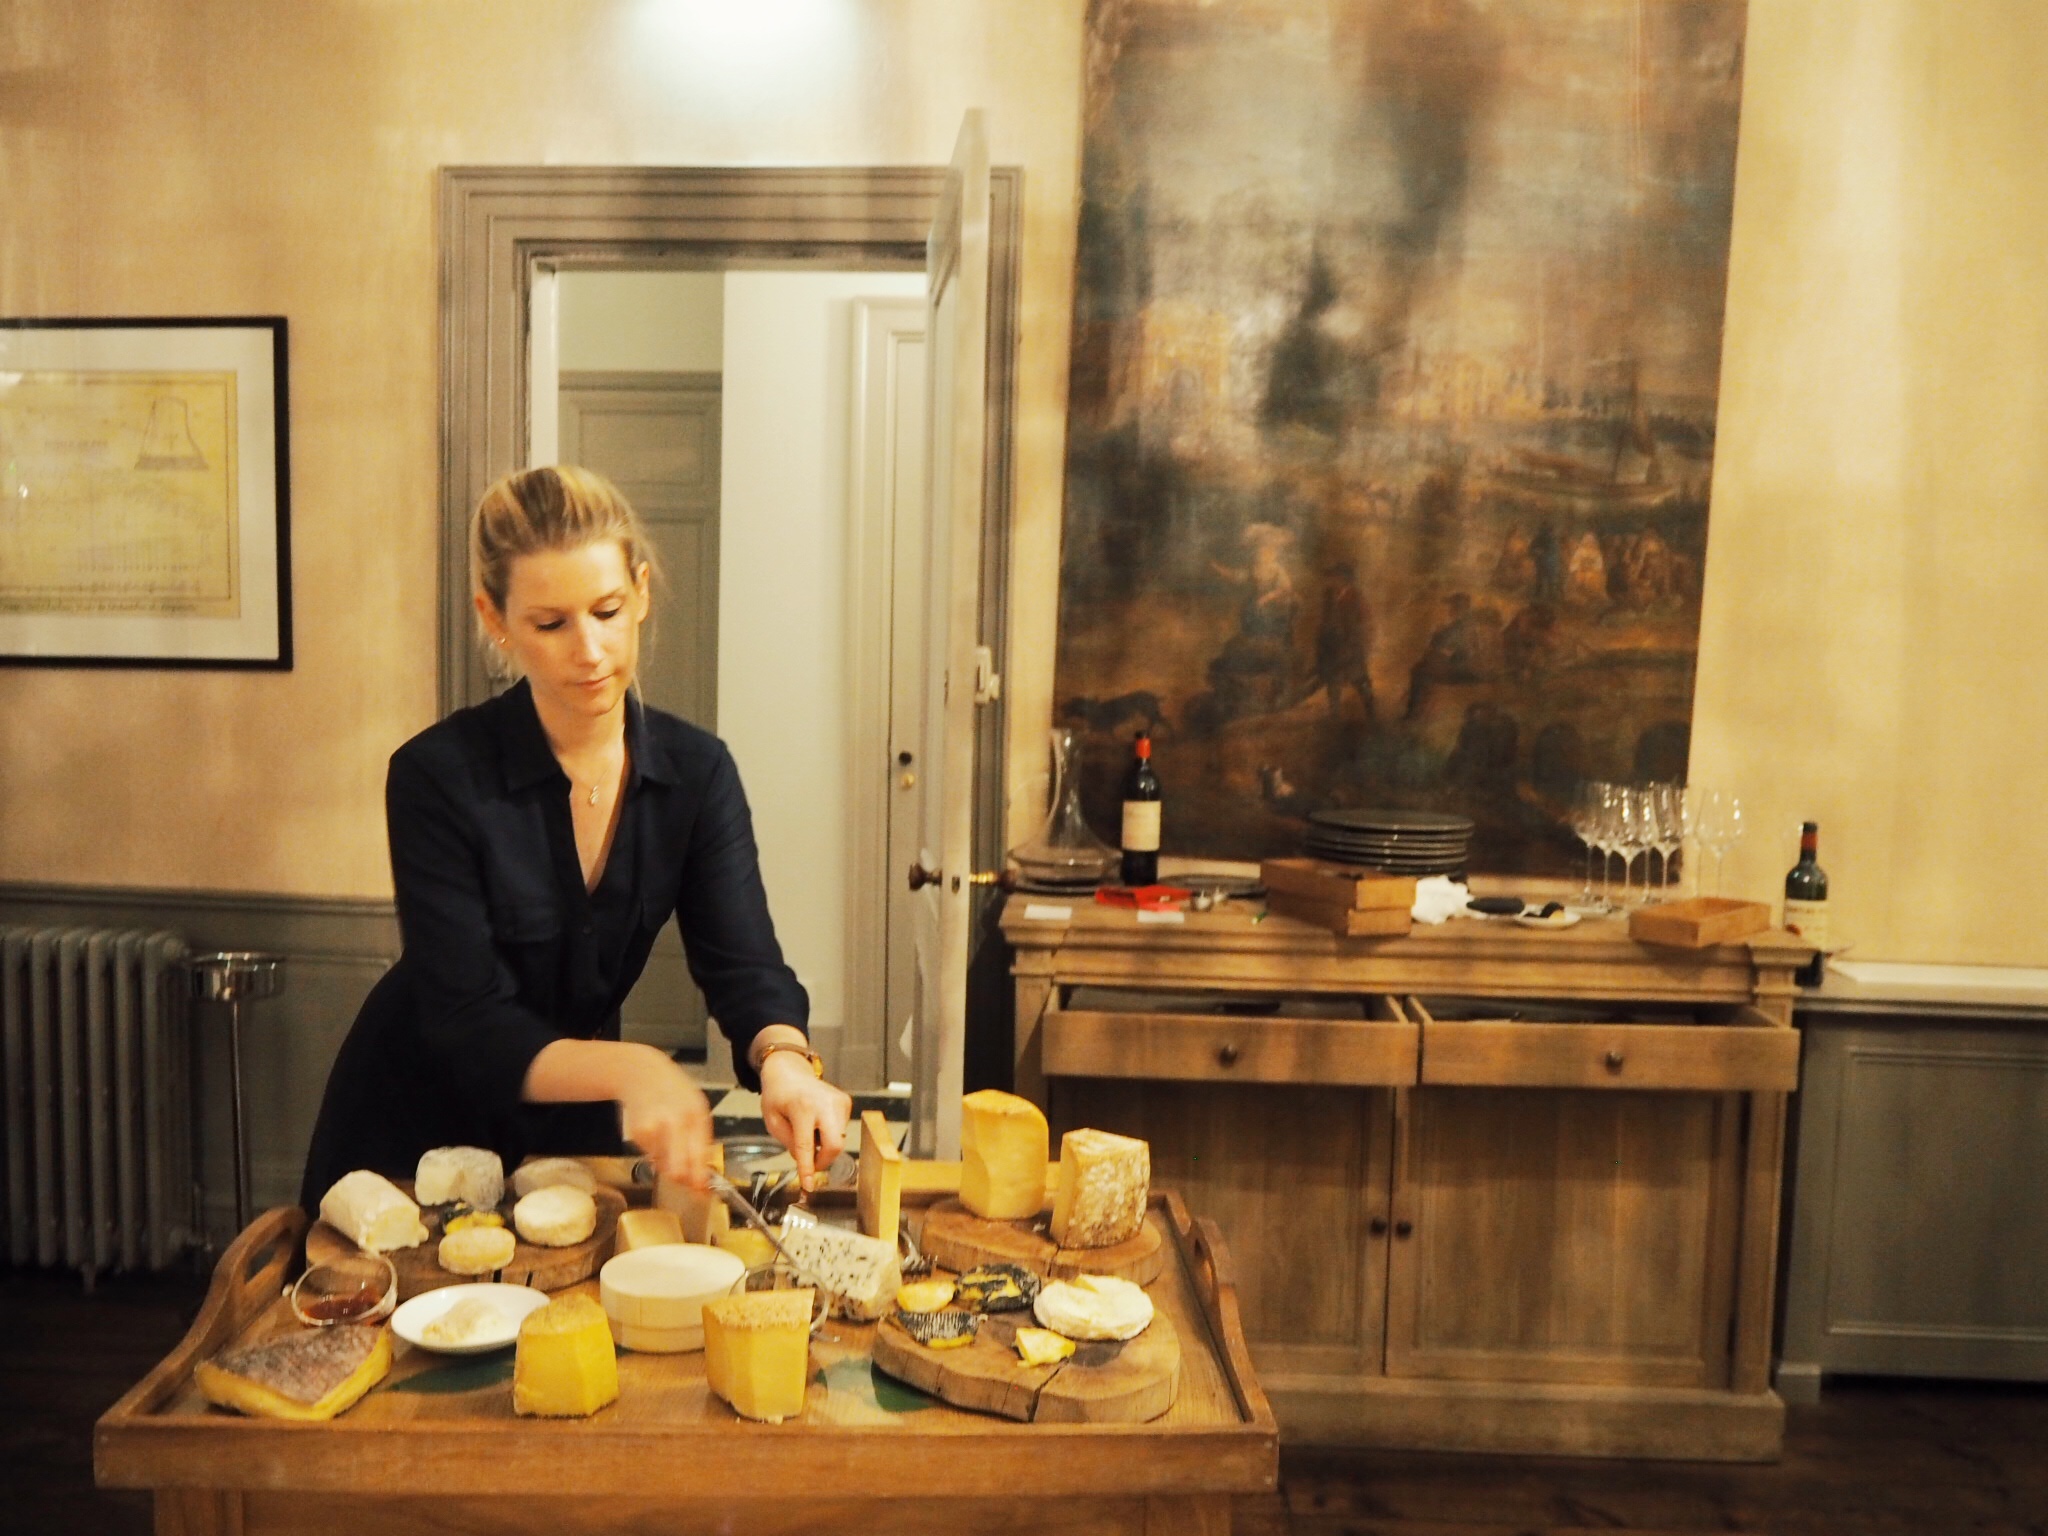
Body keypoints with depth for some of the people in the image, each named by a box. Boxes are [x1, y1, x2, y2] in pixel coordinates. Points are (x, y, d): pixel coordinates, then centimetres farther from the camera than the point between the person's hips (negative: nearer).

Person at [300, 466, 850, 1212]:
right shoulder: (437, 777, -22)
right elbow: (466, 1025, -25)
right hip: (413, 1140, -3)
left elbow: (743, 963, -17)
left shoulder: (696, 771, -11)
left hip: (575, 1127, 4)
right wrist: (628, 1068, -42)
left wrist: (783, 1057, -40)